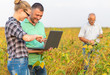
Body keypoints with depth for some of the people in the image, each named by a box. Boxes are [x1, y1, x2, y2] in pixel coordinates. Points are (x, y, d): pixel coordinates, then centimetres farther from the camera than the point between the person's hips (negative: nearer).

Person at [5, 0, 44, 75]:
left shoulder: (16, 24, 16)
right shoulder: (10, 24, -16)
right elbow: (27, 38, -30)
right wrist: (36, 36, -8)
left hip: (22, 63, 10)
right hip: (17, 64, -10)